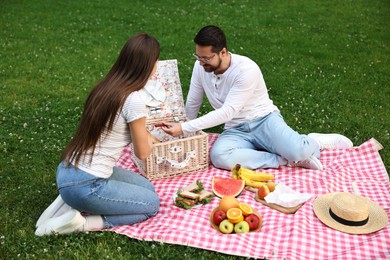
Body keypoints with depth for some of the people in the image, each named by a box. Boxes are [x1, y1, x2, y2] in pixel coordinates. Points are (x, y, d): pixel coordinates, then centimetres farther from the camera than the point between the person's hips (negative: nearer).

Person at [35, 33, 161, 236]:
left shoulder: (106, 86, 3)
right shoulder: (133, 100, -21)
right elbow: (142, 153, -5)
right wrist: (147, 137, 15)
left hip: (67, 172, 8)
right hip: (84, 185, -8)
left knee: (147, 188, 22)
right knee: (152, 204, 11)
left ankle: (73, 201, 13)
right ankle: (81, 222, -1)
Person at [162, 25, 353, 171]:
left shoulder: (246, 69, -23)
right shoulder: (200, 67, -4)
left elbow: (227, 112, -27)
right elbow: (192, 104, 10)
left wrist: (184, 128, -29)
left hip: (264, 120, -4)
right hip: (236, 130, 5)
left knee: (297, 151, -34)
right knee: (218, 156, -32)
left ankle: (315, 142, 7)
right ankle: (288, 160, -19)